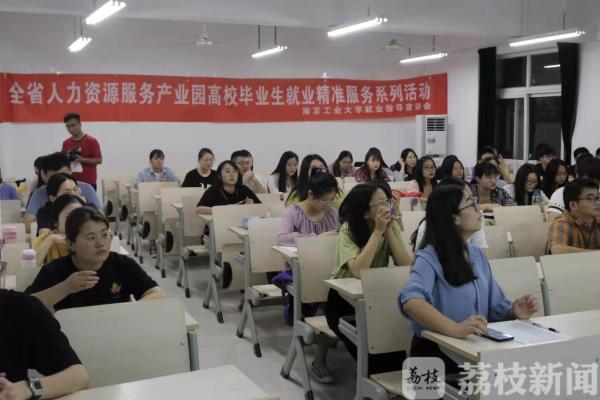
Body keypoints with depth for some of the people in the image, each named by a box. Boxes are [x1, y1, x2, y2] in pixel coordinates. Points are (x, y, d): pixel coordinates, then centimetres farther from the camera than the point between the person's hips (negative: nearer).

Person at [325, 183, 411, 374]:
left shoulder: (392, 226, -5)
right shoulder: (348, 229, -18)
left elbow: (406, 265, -15)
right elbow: (359, 271, -33)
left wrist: (389, 231, -19)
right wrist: (378, 231, -29)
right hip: (344, 300, -4)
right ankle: (374, 372, -1)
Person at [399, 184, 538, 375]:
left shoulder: (477, 255, 12)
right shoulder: (429, 258, -12)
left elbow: (494, 306, 16)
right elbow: (411, 300, -31)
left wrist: (513, 311, -7)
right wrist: (454, 328, -44)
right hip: (436, 353, -7)